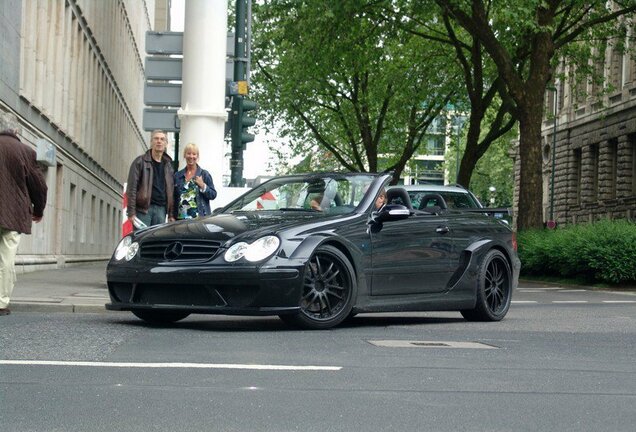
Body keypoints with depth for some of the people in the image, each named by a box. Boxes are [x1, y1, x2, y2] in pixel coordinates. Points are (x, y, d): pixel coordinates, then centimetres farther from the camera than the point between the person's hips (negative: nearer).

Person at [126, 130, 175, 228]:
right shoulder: (140, 161, 2)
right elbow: (131, 188, -4)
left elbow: (171, 190, 15)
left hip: (161, 209, 4)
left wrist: (171, 214, 8)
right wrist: (131, 212, -11)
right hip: (143, 209, -4)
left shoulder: (168, 165, 16)